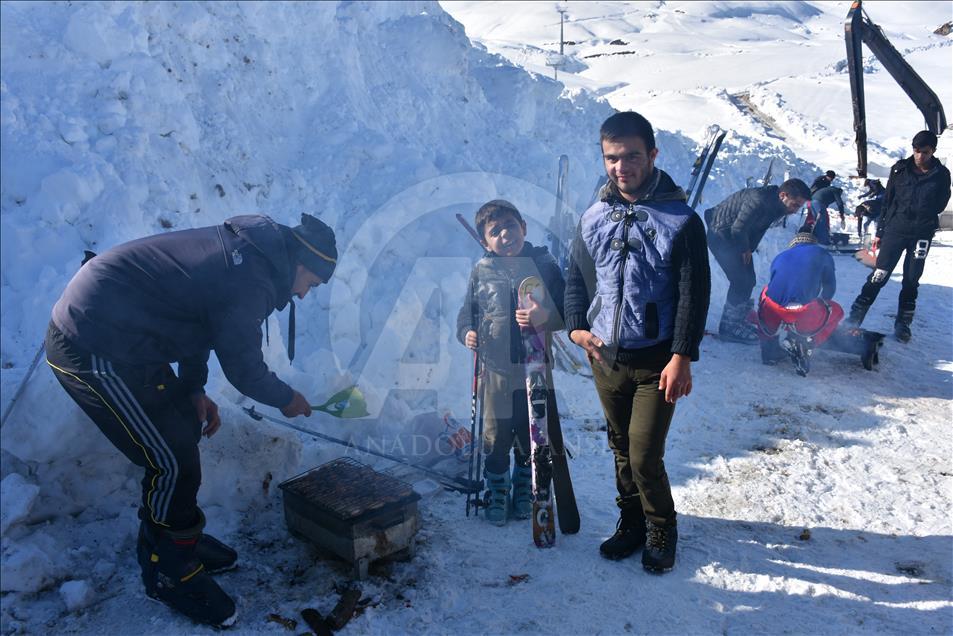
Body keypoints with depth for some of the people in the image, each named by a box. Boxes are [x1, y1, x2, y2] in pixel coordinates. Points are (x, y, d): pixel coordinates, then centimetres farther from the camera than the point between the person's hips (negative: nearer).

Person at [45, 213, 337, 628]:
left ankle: (181, 539, 34)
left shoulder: (245, 252, 8)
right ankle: (170, 574, 16)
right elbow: (243, 367, -13)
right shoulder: (249, 282, -22)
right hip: (95, 353, -10)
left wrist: (194, 391, 14)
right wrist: (287, 400, 6)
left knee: (185, 428, 17)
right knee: (174, 462, -4)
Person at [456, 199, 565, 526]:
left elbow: (567, 312, -1)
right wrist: (467, 333, -9)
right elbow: (467, 312, 11)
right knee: (495, 437, 8)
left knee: (530, 437, 13)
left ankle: (524, 493, 36)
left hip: (535, 367, 0)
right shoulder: (481, 270, 0)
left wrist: (545, 317, -21)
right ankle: (497, 495, 30)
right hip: (495, 368, 1)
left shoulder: (544, 264, -3)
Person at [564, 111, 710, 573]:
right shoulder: (593, 219, 5)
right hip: (605, 358, 4)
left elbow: (694, 294, -8)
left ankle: (661, 530, 22)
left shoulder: (681, 220, -7)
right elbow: (576, 279, 13)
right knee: (621, 450, 15)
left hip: (656, 363, -4)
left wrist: (682, 356, -14)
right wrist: (576, 327, -3)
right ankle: (632, 522, 35)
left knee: (645, 457, -4)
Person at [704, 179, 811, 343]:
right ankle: (729, 326, -1)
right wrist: (745, 249, -12)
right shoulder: (759, 200, -30)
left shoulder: (775, 204, -1)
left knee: (748, 280, 10)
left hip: (737, 237, 9)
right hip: (721, 235, -9)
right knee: (741, 281, -11)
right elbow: (738, 229, -27)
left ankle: (737, 321, 23)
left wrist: (748, 249, 0)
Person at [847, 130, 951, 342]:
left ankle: (903, 325, 19)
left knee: (911, 281, 7)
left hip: (921, 234, 0)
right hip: (895, 230, 0)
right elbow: (887, 201, 7)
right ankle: (855, 318, 1)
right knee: (879, 276, -5)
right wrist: (880, 232, 6)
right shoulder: (900, 169, 1)